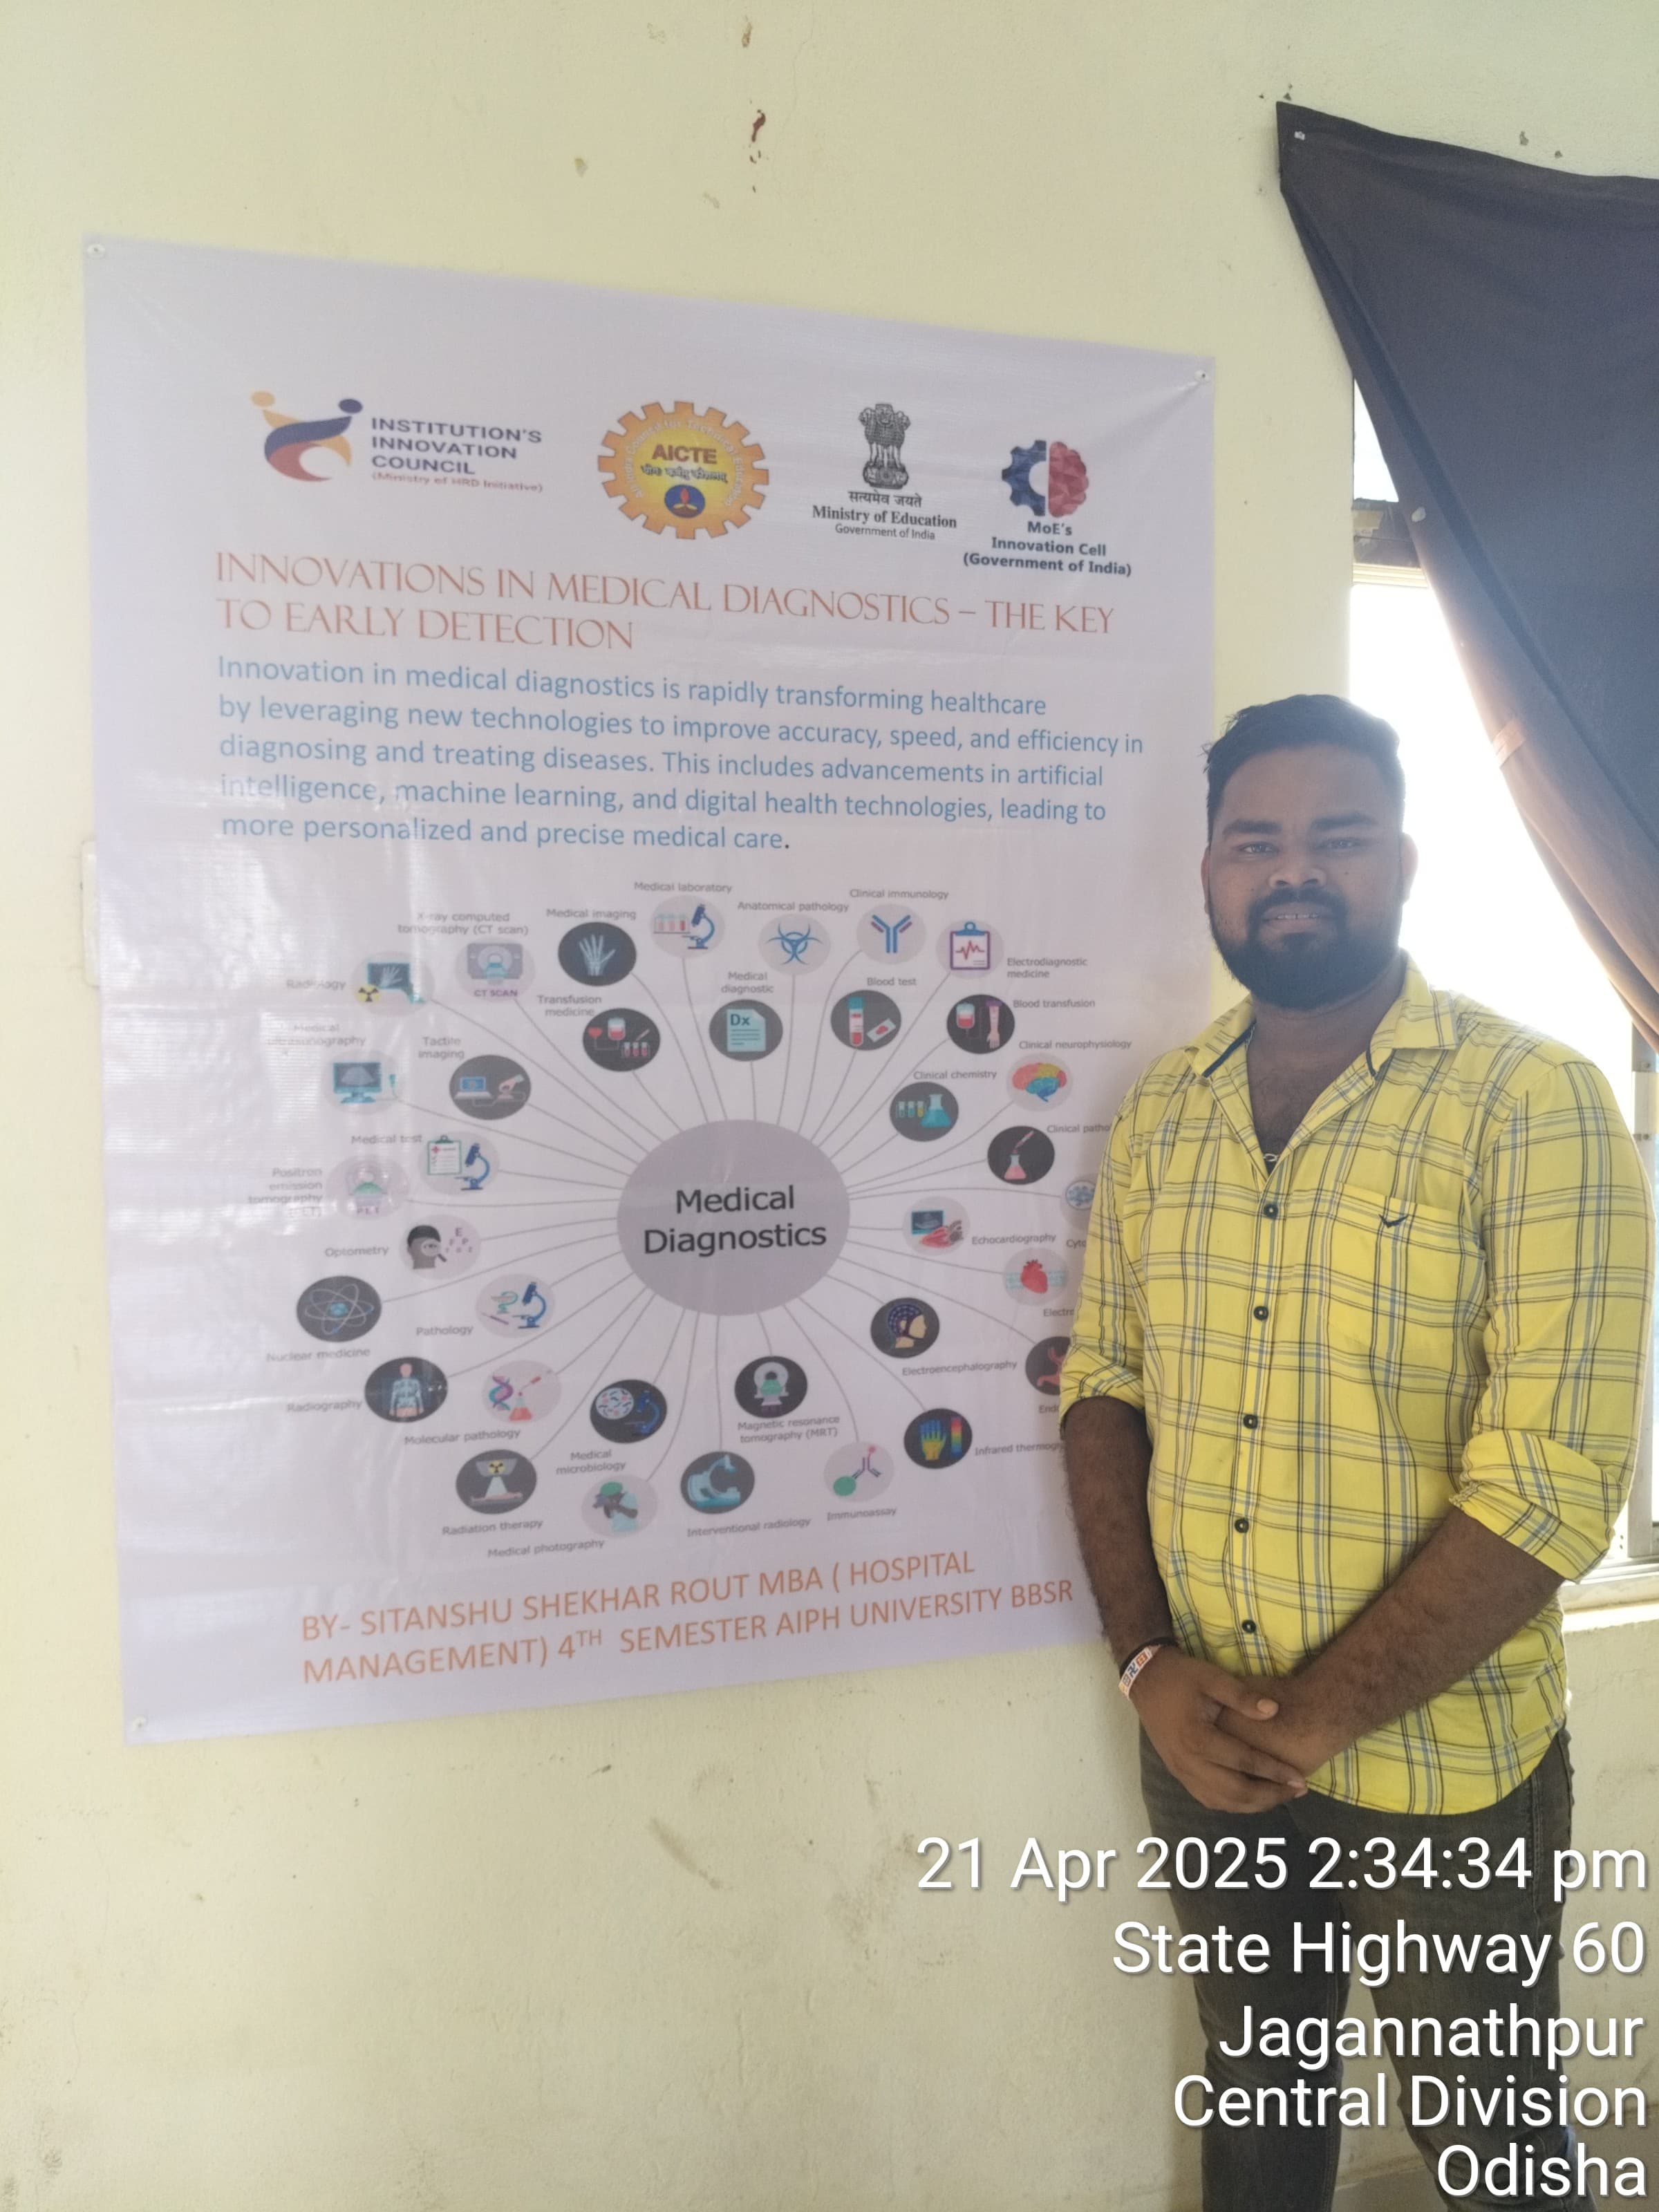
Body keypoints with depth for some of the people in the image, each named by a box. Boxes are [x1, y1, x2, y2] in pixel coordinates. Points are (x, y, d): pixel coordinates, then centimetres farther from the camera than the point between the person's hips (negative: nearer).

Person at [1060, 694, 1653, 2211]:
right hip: (1202, 1745, 4)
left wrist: (1311, 1717, -17)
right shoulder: (1161, 1112, 1)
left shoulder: (1533, 1105, -15)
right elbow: (1104, 1388, 3)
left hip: (1443, 1768, -4)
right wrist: (1150, 1664, -8)